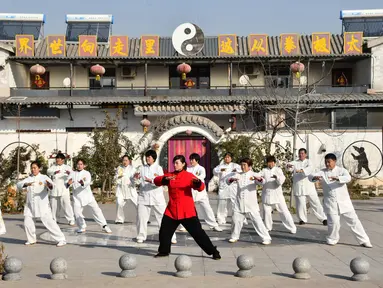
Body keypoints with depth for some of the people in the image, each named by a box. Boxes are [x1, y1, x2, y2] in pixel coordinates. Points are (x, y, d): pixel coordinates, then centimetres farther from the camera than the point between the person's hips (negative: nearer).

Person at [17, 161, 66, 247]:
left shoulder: (44, 178, -2)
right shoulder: (29, 179, 9)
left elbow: (51, 185, -20)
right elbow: (19, 185, -5)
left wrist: (49, 185, -46)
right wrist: (26, 184, -27)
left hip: (42, 205, -4)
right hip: (30, 205, 5)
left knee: (49, 222, -9)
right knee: (27, 222, 4)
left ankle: (61, 239, -4)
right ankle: (31, 239, 28)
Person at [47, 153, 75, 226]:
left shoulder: (67, 167, 6)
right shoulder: (53, 166, 14)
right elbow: (48, 171, -6)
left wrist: (69, 173, -36)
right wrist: (55, 172, -28)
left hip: (64, 190, -4)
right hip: (54, 190, 4)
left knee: (66, 205, -11)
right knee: (54, 206, 11)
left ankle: (71, 220, -7)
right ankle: (54, 219, 26)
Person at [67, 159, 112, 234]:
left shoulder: (87, 173, -2)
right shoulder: (73, 173, 5)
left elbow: (88, 182, -21)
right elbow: (68, 184, -5)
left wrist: (83, 183, -44)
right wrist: (68, 183, -30)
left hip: (88, 195, -2)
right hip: (77, 197, 2)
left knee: (96, 209, -6)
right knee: (77, 212, -4)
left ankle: (104, 226, 4)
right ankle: (82, 227, 20)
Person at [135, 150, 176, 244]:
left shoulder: (158, 168, -3)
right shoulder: (142, 168, 7)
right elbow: (140, 182, 7)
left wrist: (151, 181, -29)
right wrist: (137, 178, -14)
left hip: (157, 197, -3)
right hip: (144, 196, 3)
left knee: (163, 217, -1)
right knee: (141, 217, 4)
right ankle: (141, 237, 20)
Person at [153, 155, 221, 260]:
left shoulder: (189, 176, -4)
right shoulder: (170, 175, 6)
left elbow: (201, 188, -13)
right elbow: (156, 180, -6)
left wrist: (198, 182, -35)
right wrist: (165, 179, -26)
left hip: (187, 211, -4)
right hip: (172, 210, 4)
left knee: (197, 232, -4)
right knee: (164, 231, 6)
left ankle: (213, 251, 4)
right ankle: (164, 251, 29)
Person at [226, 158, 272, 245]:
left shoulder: (254, 175, 0)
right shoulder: (238, 175, 9)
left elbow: (261, 181, -18)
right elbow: (228, 181, -2)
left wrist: (258, 178, -41)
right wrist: (232, 179, -26)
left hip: (251, 204, -3)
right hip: (239, 203, 3)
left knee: (257, 220, -6)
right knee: (236, 220, 9)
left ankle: (266, 238, -1)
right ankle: (235, 236, 29)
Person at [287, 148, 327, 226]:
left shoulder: (308, 162, 3)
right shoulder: (295, 163, 8)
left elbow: (310, 168, -19)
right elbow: (290, 166, -13)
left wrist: (301, 170, -38)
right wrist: (288, 165, -38)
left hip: (309, 186, -1)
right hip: (298, 187, 1)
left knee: (315, 202, 2)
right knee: (300, 204, 0)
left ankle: (323, 218, 10)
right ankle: (302, 219, 18)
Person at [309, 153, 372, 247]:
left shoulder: (341, 170, -3)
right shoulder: (322, 172, 2)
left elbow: (348, 178, -23)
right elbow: (311, 176, -13)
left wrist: (337, 178, -43)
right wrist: (315, 177, -38)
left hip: (344, 202, 0)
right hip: (330, 203, 0)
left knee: (354, 220, 4)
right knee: (334, 222, -7)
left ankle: (364, 241, 13)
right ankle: (332, 240, 18)